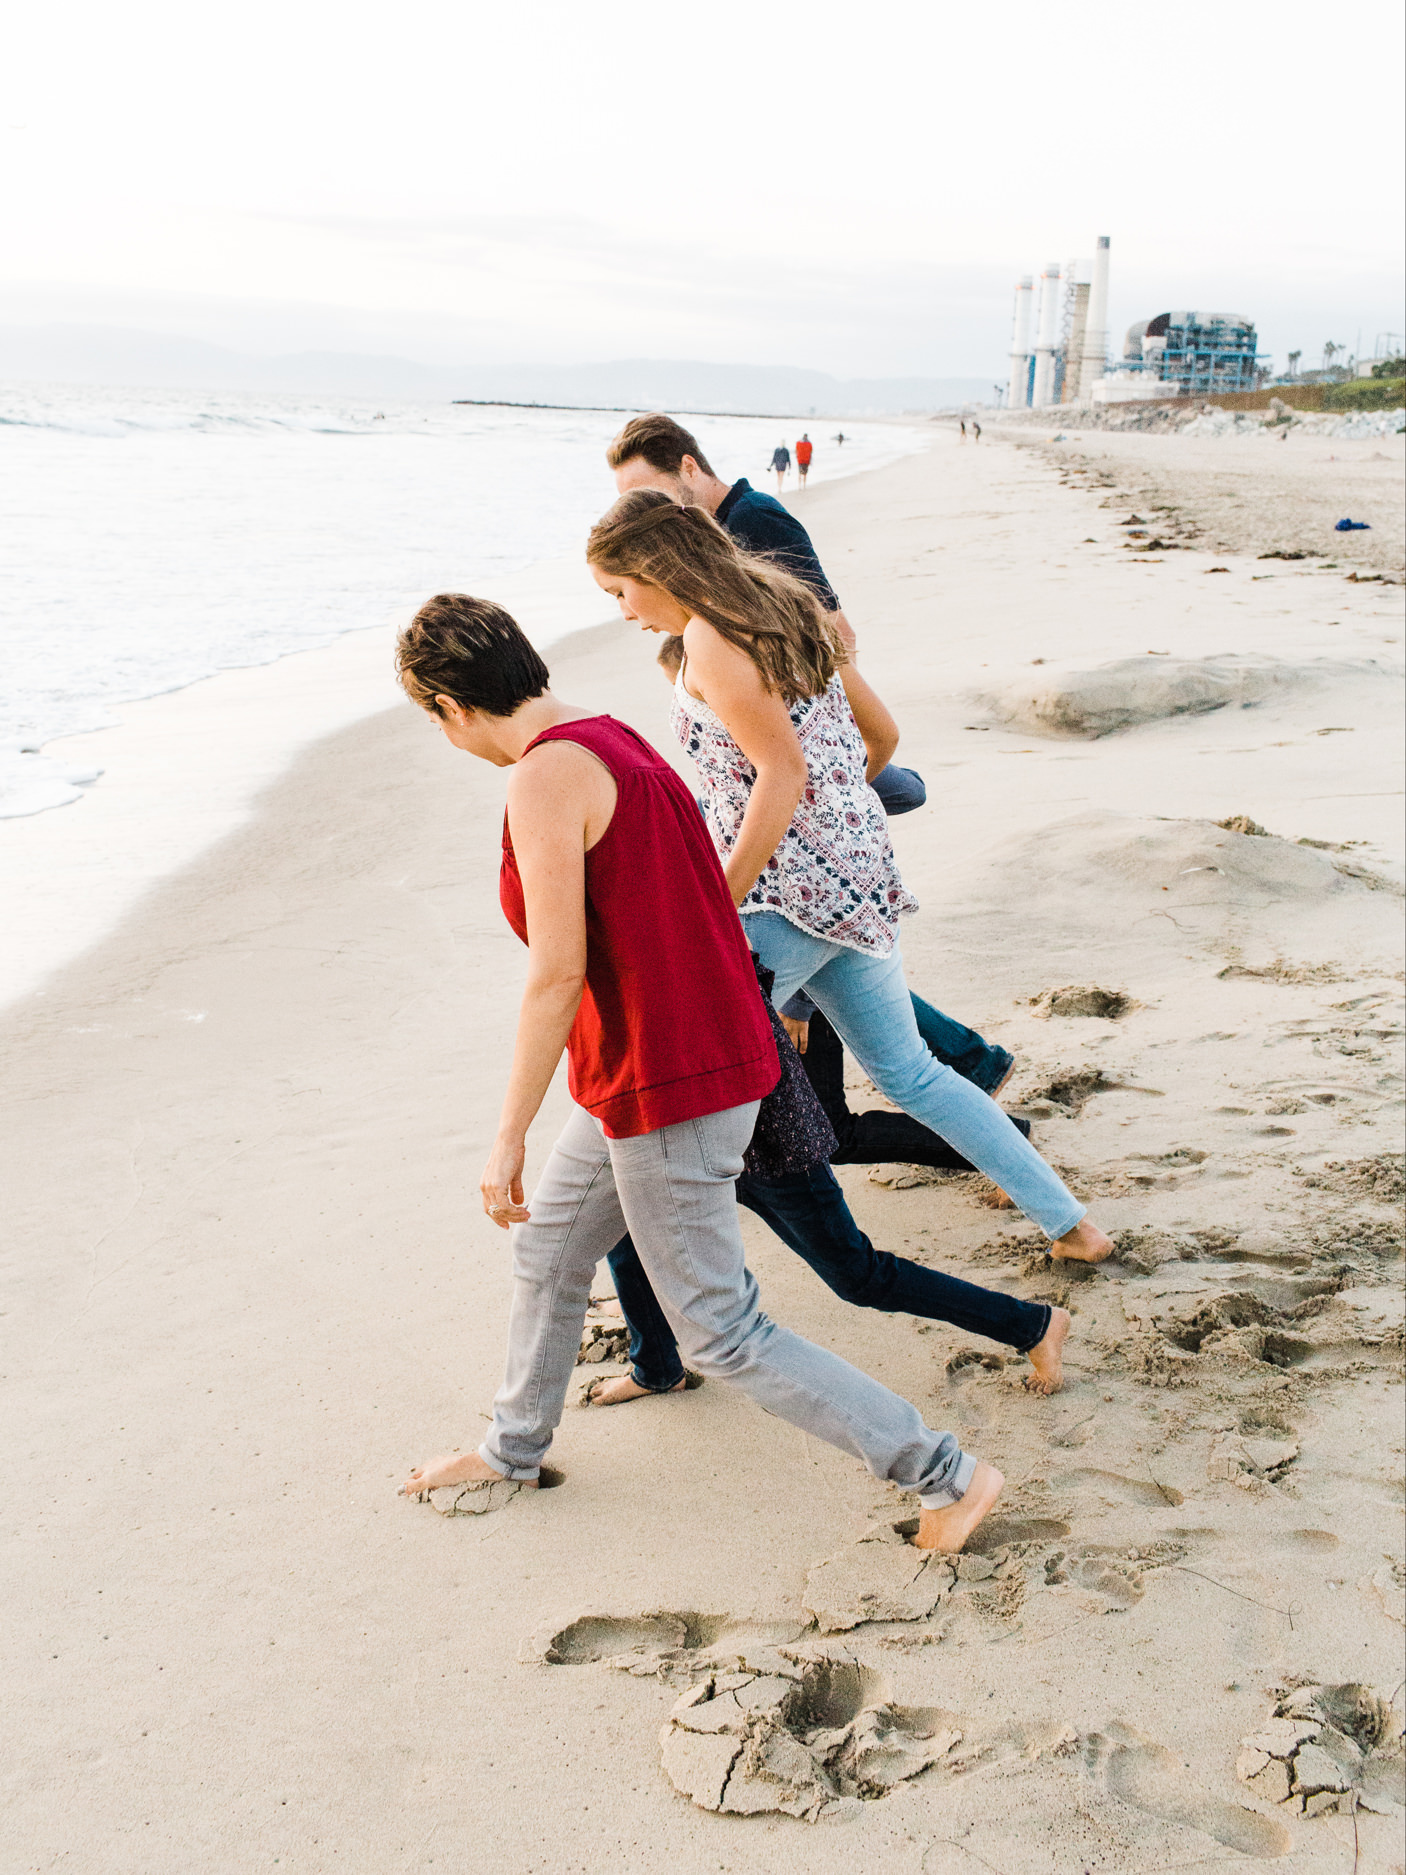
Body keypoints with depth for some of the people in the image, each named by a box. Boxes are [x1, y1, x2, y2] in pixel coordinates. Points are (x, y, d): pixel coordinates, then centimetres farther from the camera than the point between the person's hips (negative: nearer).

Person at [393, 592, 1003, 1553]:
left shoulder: (547, 774, -19)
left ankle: (947, 1473, 10)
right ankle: (515, 1449, 45)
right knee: (549, 1251, 24)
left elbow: (558, 973, -24)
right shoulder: (617, 740, 9)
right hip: (716, 1051, 10)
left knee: (723, 1333, 2)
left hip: (667, 1090, -10)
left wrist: (509, 1139, -18)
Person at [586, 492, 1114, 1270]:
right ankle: (1069, 1222, 26)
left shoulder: (710, 637, -12)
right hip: (861, 884, 9)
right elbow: (877, 729, 19)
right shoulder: (785, 606, 13)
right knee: (907, 1071, 21)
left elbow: (783, 774, -20)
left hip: (785, 894, -9)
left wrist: (715, 909, -18)